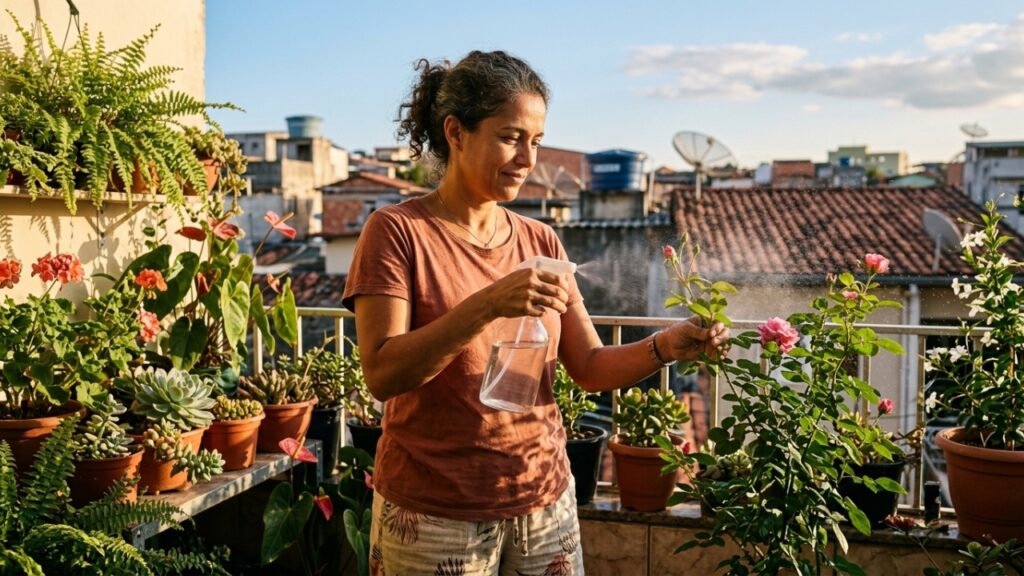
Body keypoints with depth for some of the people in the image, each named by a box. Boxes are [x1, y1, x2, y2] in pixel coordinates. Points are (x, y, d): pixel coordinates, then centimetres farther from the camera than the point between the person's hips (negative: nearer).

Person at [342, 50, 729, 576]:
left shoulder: (540, 242, 4)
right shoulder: (397, 231, -9)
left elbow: (590, 368, 3)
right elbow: (381, 374, -19)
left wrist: (662, 347, -15)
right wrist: (487, 305, -30)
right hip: (435, 515, -4)